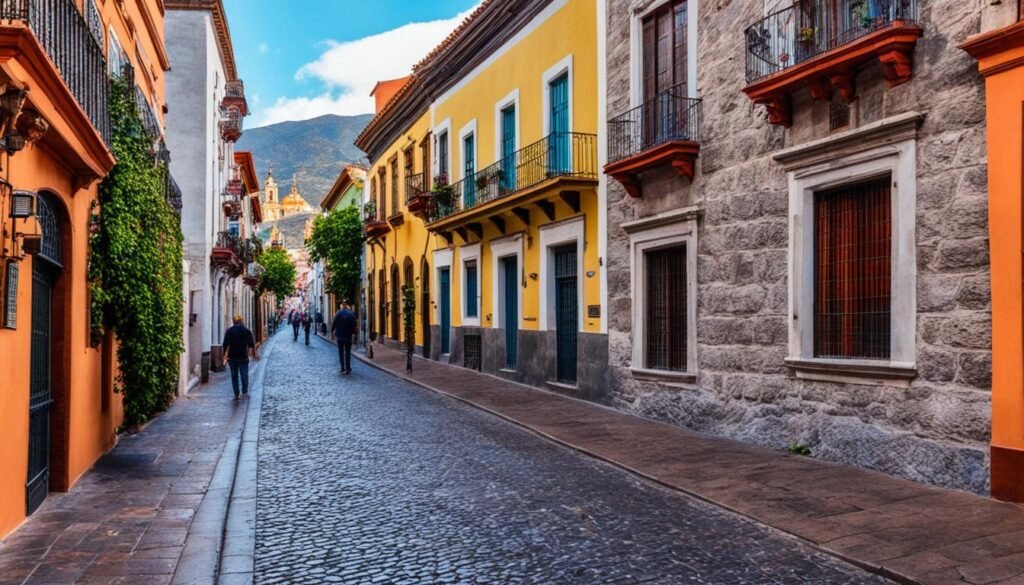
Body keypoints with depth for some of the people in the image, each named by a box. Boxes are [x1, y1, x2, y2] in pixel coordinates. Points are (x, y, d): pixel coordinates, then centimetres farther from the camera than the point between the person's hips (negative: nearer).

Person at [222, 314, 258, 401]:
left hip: (232, 357, 1)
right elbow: (251, 344, 0)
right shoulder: (247, 330, -1)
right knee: (244, 375, 6)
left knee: (234, 376, 9)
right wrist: (254, 354, 10)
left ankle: (236, 394, 9)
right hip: (243, 357, -1)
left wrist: (225, 356, 0)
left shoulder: (229, 331, 0)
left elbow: (225, 344, -4)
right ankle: (244, 392, 0)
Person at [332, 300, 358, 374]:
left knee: (341, 352, 11)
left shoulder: (338, 313, -5)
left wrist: (332, 332, 0)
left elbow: (334, 323, -8)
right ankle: (348, 368, -6)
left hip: (339, 335, 0)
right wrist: (354, 333, 9)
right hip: (348, 336, 0)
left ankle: (343, 368, 11)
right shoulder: (351, 314, -2)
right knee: (348, 352, 3)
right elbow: (354, 325, -3)